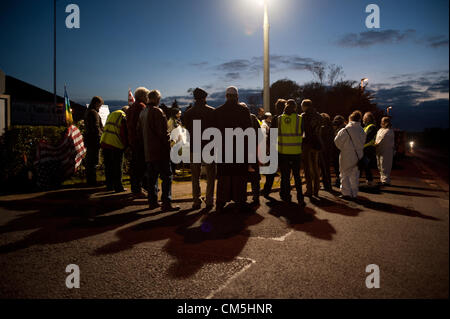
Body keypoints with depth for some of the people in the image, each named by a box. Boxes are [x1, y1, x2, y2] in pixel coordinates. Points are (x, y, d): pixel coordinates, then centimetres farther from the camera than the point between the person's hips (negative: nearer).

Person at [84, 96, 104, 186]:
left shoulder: (87, 112, 17)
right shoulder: (94, 113, -13)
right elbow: (96, 127, -19)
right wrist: (100, 138, -17)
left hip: (88, 139, 10)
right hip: (94, 139, -10)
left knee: (89, 160, 16)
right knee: (94, 161, -6)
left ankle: (89, 180, 24)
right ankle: (92, 181, -2)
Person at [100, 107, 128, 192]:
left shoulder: (111, 115, 21)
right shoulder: (124, 117, -3)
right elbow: (124, 134, -9)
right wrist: (126, 145, 2)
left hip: (104, 143, 7)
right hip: (116, 145, -7)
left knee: (108, 166, 14)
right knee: (117, 167, 0)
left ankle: (109, 186, 21)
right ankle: (118, 187, 3)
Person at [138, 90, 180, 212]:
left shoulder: (143, 112, 14)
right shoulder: (157, 111, -13)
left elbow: (139, 130, 20)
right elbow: (163, 132, -18)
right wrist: (168, 145, -10)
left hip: (148, 151, 9)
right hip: (160, 151, -9)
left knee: (152, 177, 15)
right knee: (167, 176, -5)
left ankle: (152, 202, 19)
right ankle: (166, 203, -8)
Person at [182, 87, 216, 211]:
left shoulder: (188, 113, -1)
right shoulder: (212, 111, -7)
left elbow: (187, 128, 6)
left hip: (194, 147, 2)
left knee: (195, 177, 11)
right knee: (210, 176, 8)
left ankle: (196, 201, 14)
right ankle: (209, 201, 6)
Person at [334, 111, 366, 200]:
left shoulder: (346, 130, -15)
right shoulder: (362, 131, 0)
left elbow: (337, 141, -11)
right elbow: (363, 142, 8)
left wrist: (342, 148, 6)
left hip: (347, 156, -5)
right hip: (358, 156, 5)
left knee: (345, 174, 5)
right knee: (355, 175, 13)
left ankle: (346, 193, 2)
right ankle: (354, 193, 18)